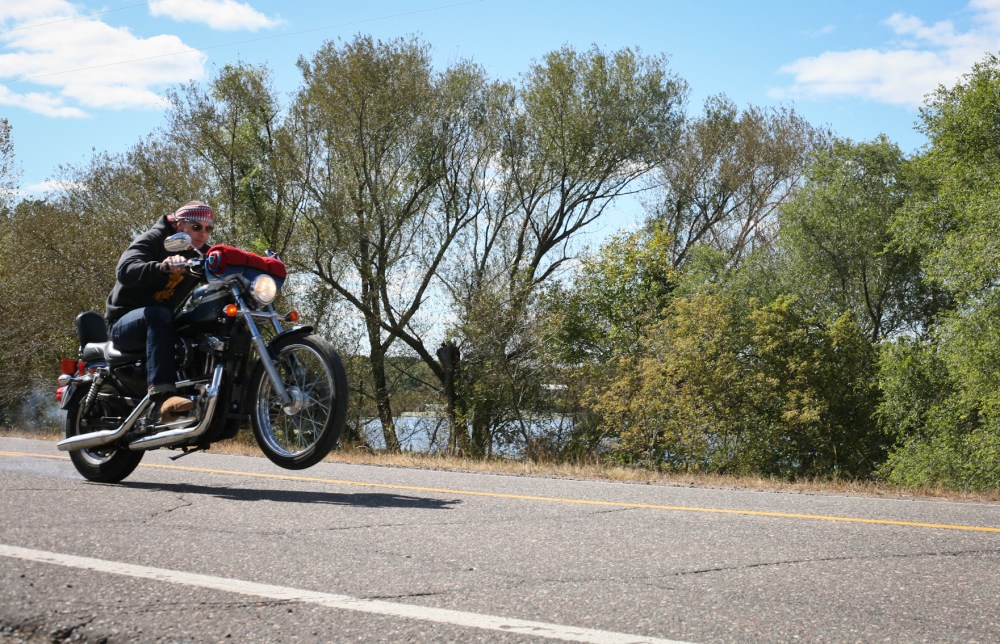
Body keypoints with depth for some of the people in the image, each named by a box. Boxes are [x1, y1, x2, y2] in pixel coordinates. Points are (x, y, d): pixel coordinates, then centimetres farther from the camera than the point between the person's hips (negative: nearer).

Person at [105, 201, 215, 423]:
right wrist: (162, 267, -46)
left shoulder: (201, 254, 11)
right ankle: (163, 394, -54)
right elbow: (125, 271, -28)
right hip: (124, 323, -6)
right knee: (158, 314, -38)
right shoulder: (153, 240, -10)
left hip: (157, 323, 7)